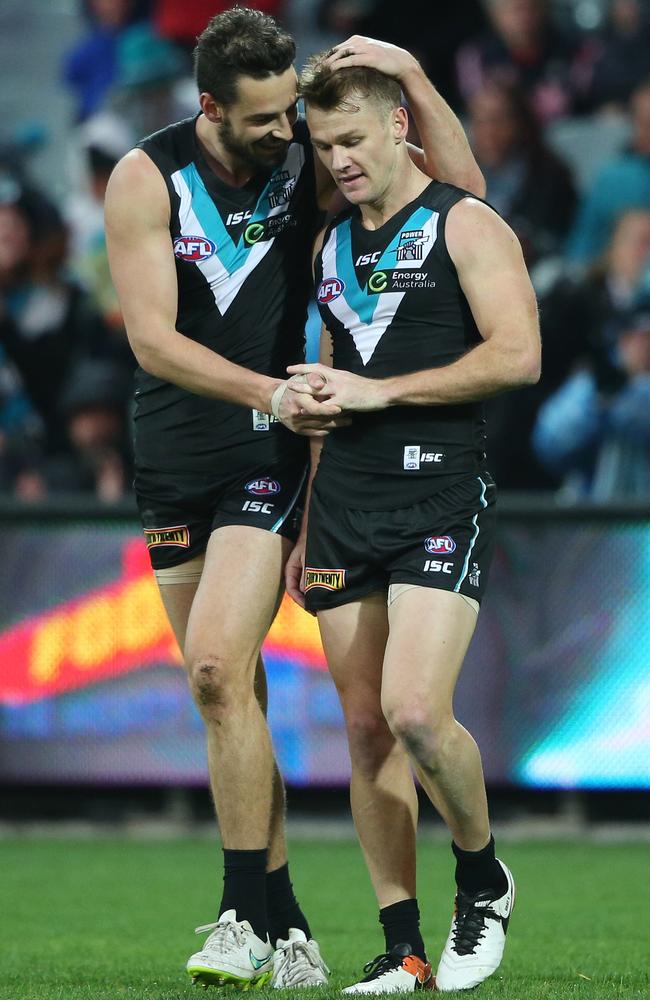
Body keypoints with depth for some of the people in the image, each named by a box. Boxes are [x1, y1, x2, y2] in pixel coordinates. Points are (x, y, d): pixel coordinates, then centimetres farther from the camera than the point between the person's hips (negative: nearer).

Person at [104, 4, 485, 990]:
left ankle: (247, 918, -15)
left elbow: (462, 182, -4)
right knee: (227, 689, 6)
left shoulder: (308, 161, -4)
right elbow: (153, 340, -13)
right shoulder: (146, 179, -8)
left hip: (270, 458, -2)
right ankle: (286, 930, 14)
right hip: (174, 456, 2)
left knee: (217, 665, -20)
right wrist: (268, 393, -25)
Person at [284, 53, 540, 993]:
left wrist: (380, 391, -12)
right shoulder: (333, 245, 19)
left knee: (416, 713, -20)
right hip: (344, 500, 7)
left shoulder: (466, 225, -2)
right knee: (366, 728, 2)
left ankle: (483, 875, 6)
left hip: (441, 492, -6)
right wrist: (309, 528, 20)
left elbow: (517, 356, -13)